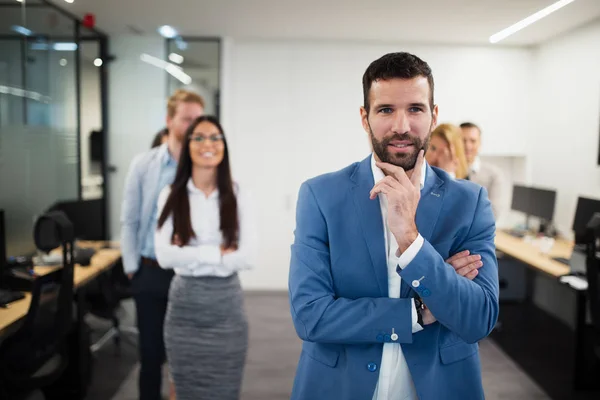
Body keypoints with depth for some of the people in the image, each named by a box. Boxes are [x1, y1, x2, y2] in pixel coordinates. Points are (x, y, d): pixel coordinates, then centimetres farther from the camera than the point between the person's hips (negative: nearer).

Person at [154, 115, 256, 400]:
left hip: (226, 304, 0)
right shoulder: (171, 196, -2)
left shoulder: (237, 197, -2)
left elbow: (247, 257, -12)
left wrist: (190, 255, -13)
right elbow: (164, 256, -13)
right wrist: (216, 253, -15)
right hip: (185, 304, 0)